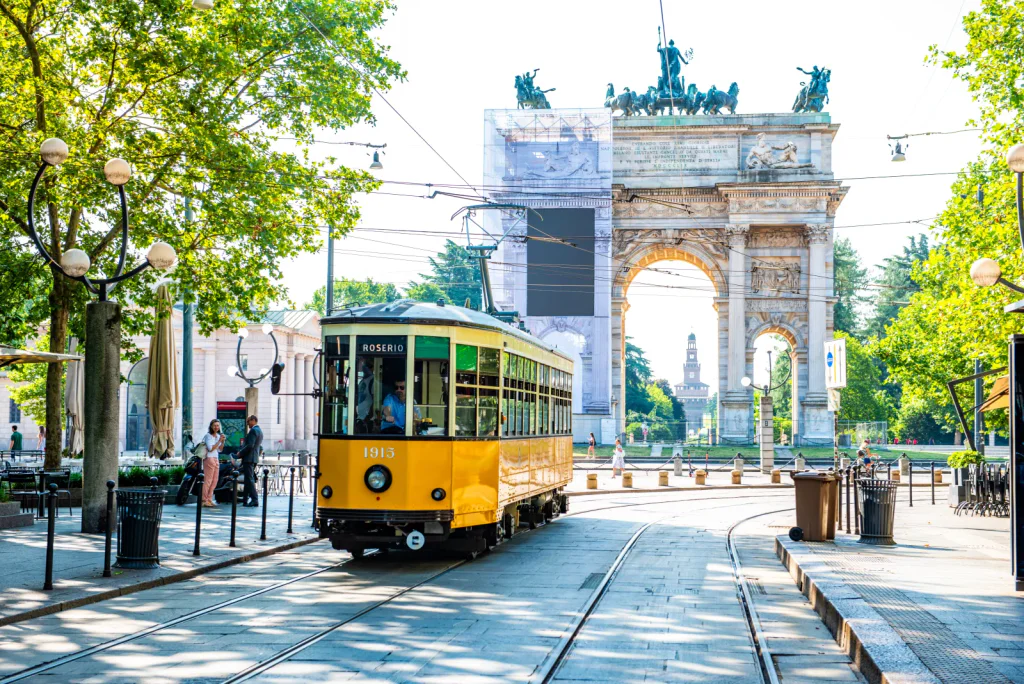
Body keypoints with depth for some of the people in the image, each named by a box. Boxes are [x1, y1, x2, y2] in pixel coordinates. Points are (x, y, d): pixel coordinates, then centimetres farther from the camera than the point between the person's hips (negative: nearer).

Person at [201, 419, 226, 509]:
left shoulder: (218, 436, 15)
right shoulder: (208, 436, -7)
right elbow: (211, 448, -16)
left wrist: (222, 442, 0)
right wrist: (219, 441, -16)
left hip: (216, 459, 8)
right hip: (209, 458, -8)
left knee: (214, 481, 7)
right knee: (208, 480, -10)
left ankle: (209, 500, 12)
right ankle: (203, 500, -8)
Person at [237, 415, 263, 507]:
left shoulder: (253, 430, -12)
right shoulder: (259, 431, 19)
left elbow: (250, 445, -21)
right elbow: (260, 448, 23)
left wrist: (240, 453, -12)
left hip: (248, 458, -10)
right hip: (254, 458, 10)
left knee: (249, 479, -11)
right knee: (248, 479, 12)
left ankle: (255, 500, -16)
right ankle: (245, 499, 15)